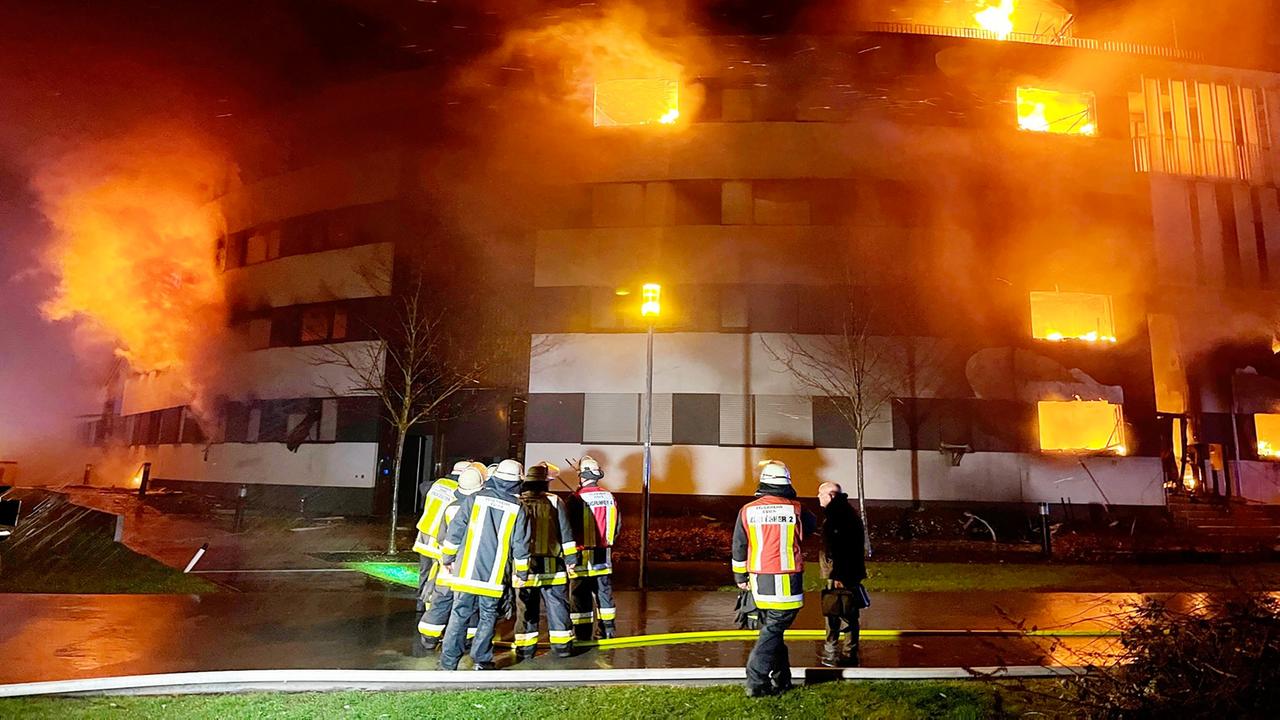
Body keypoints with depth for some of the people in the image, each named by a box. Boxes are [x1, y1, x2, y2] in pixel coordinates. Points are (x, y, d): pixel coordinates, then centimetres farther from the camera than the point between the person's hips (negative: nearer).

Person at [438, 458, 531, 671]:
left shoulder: (475, 498, -1)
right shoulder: (518, 508, -3)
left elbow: (455, 530, 0)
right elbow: (521, 546, 0)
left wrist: (447, 558, 12)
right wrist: (522, 573, 12)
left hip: (466, 571, 1)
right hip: (494, 576, -1)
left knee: (459, 615, 11)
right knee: (488, 617, 14)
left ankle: (448, 662, 15)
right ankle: (482, 659, 16)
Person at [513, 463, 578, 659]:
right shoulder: (555, 501, -2)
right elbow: (566, 532, -2)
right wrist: (571, 558, 5)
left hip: (523, 565, 1)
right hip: (551, 565, -1)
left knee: (526, 608, 9)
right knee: (557, 606, 8)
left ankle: (524, 648, 13)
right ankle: (562, 645, 11)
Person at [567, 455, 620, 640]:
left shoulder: (576, 498, -15)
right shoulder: (609, 497, 2)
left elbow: (570, 527, -13)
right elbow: (618, 525, 10)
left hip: (583, 555, -5)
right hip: (604, 554, 5)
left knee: (581, 593, 4)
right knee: (604, 590, 15)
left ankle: (582, 633, 8)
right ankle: (608, 629, 22)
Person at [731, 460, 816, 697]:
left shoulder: (747, 511, -1)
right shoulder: (795, 510, -6)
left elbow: (739, 547, 5)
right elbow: (812, 524, 16)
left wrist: (740, 577, 18)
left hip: (759, 581, 3)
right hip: (786, 582, -3)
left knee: (771, 628, 17)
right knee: (772, 631, 0)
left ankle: (782, 679, 25)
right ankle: (756, 682, -3)